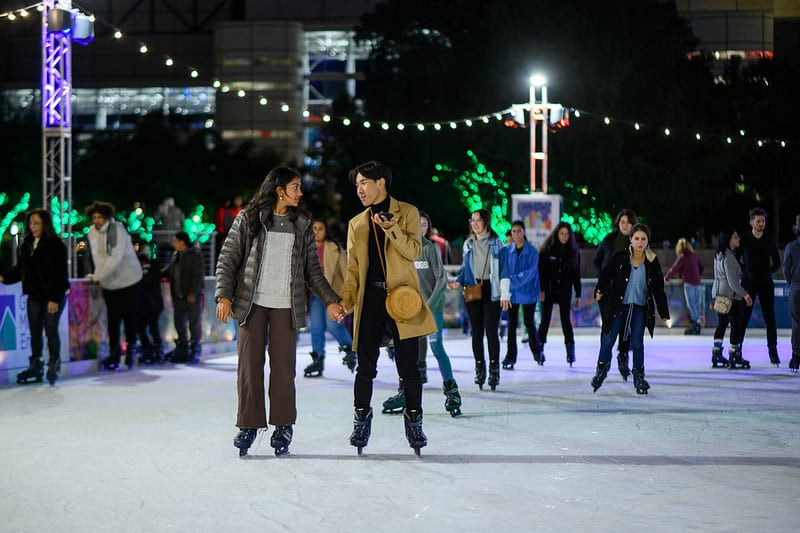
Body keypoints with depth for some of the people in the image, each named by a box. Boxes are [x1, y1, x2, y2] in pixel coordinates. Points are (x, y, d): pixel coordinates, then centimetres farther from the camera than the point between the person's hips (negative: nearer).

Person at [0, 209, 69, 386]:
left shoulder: (56, 245, -12)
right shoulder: (27, 245, 9)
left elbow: (60, 274, -15)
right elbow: (20, 269, 13)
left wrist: (55, 298, -19)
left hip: (54, 296, -6)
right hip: (35, 296, 7)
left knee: (51, 330, -4)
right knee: (35, 331, 9)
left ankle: (54, 366, 9)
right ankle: (35, 367, 17)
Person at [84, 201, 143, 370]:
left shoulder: (118, 231, -19)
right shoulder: (92, 233, 0)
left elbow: (115, 259, -25)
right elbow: (94, 257, 11)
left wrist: (96, 276, -24)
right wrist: (96, 276, 0)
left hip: (128, 280, -5)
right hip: (108, 283, 5)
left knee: (130, 317, -2)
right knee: (113, 319, 3)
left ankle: (130, 348, 13)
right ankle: (114, 353, 7)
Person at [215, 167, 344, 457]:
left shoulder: (302, 224, 11)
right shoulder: (248, 218, 3)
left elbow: (313, 269, 15)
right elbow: (228, 259, 2)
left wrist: (330, 301, 7)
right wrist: (224, 296, -8)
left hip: (286, 305, 2)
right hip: (252, 302, -1)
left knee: (283, 366, -1)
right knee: (249, 365, -1)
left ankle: (282, 428, 7)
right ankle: (249, 425, 7)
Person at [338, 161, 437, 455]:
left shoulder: (407, 212, 6)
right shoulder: (356, 223, 17)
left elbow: (413, 251, -5)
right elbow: (353, 268, 14)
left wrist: (392, 229, -21)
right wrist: (346, 300, -1)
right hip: (369, 298, 3)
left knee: (408, 365, -1)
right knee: (365, 366, 1)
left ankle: (414, 421, 10)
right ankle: (361, 421, 12)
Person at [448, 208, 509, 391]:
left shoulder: (497, 244, 0)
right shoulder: (468, 244, 11)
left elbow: (504, 271, -1)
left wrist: (505, 295, -7)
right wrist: (458, 282, -1)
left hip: (491, 291, -4)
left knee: (491, 331, -6)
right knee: (476, 331, 5)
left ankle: (494, 369, 1)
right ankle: (479, 369, 12)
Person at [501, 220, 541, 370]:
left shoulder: (532, 251, -8)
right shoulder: (508, 250, 3)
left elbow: (530, 272, -16)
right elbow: (504, 269, 4)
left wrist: (514, 281, -23)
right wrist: (506, 283, -11)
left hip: (527, 292, -2)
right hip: (512, 293, 2)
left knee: (529, 323, 6)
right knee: (512, 324, 1)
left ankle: (537, 351, 30)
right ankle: (510, 358, 4)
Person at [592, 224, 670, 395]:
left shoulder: (652, 262, 0)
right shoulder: (620, 258, -4)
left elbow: (659, 290, 4)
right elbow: (606, 274, -1)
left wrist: (664, 314, 3)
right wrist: (600, 291, -19)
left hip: (640, 308, 1)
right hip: (618, 306, -1)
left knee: (637, 343, 1)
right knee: (608, 340, 0)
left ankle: (639, 377, 17)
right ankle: (602, 369, 22)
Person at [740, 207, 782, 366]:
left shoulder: (769, 241, 6)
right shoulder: (744, 240, 1)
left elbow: (777, 263, 14)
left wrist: (768, 273, 0)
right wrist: (746, 272, -3)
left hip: (766, 283, 2)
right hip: (748, 283, -2)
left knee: (770, 318, 0)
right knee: (743, 317, -3)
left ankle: (773, 352, 7)